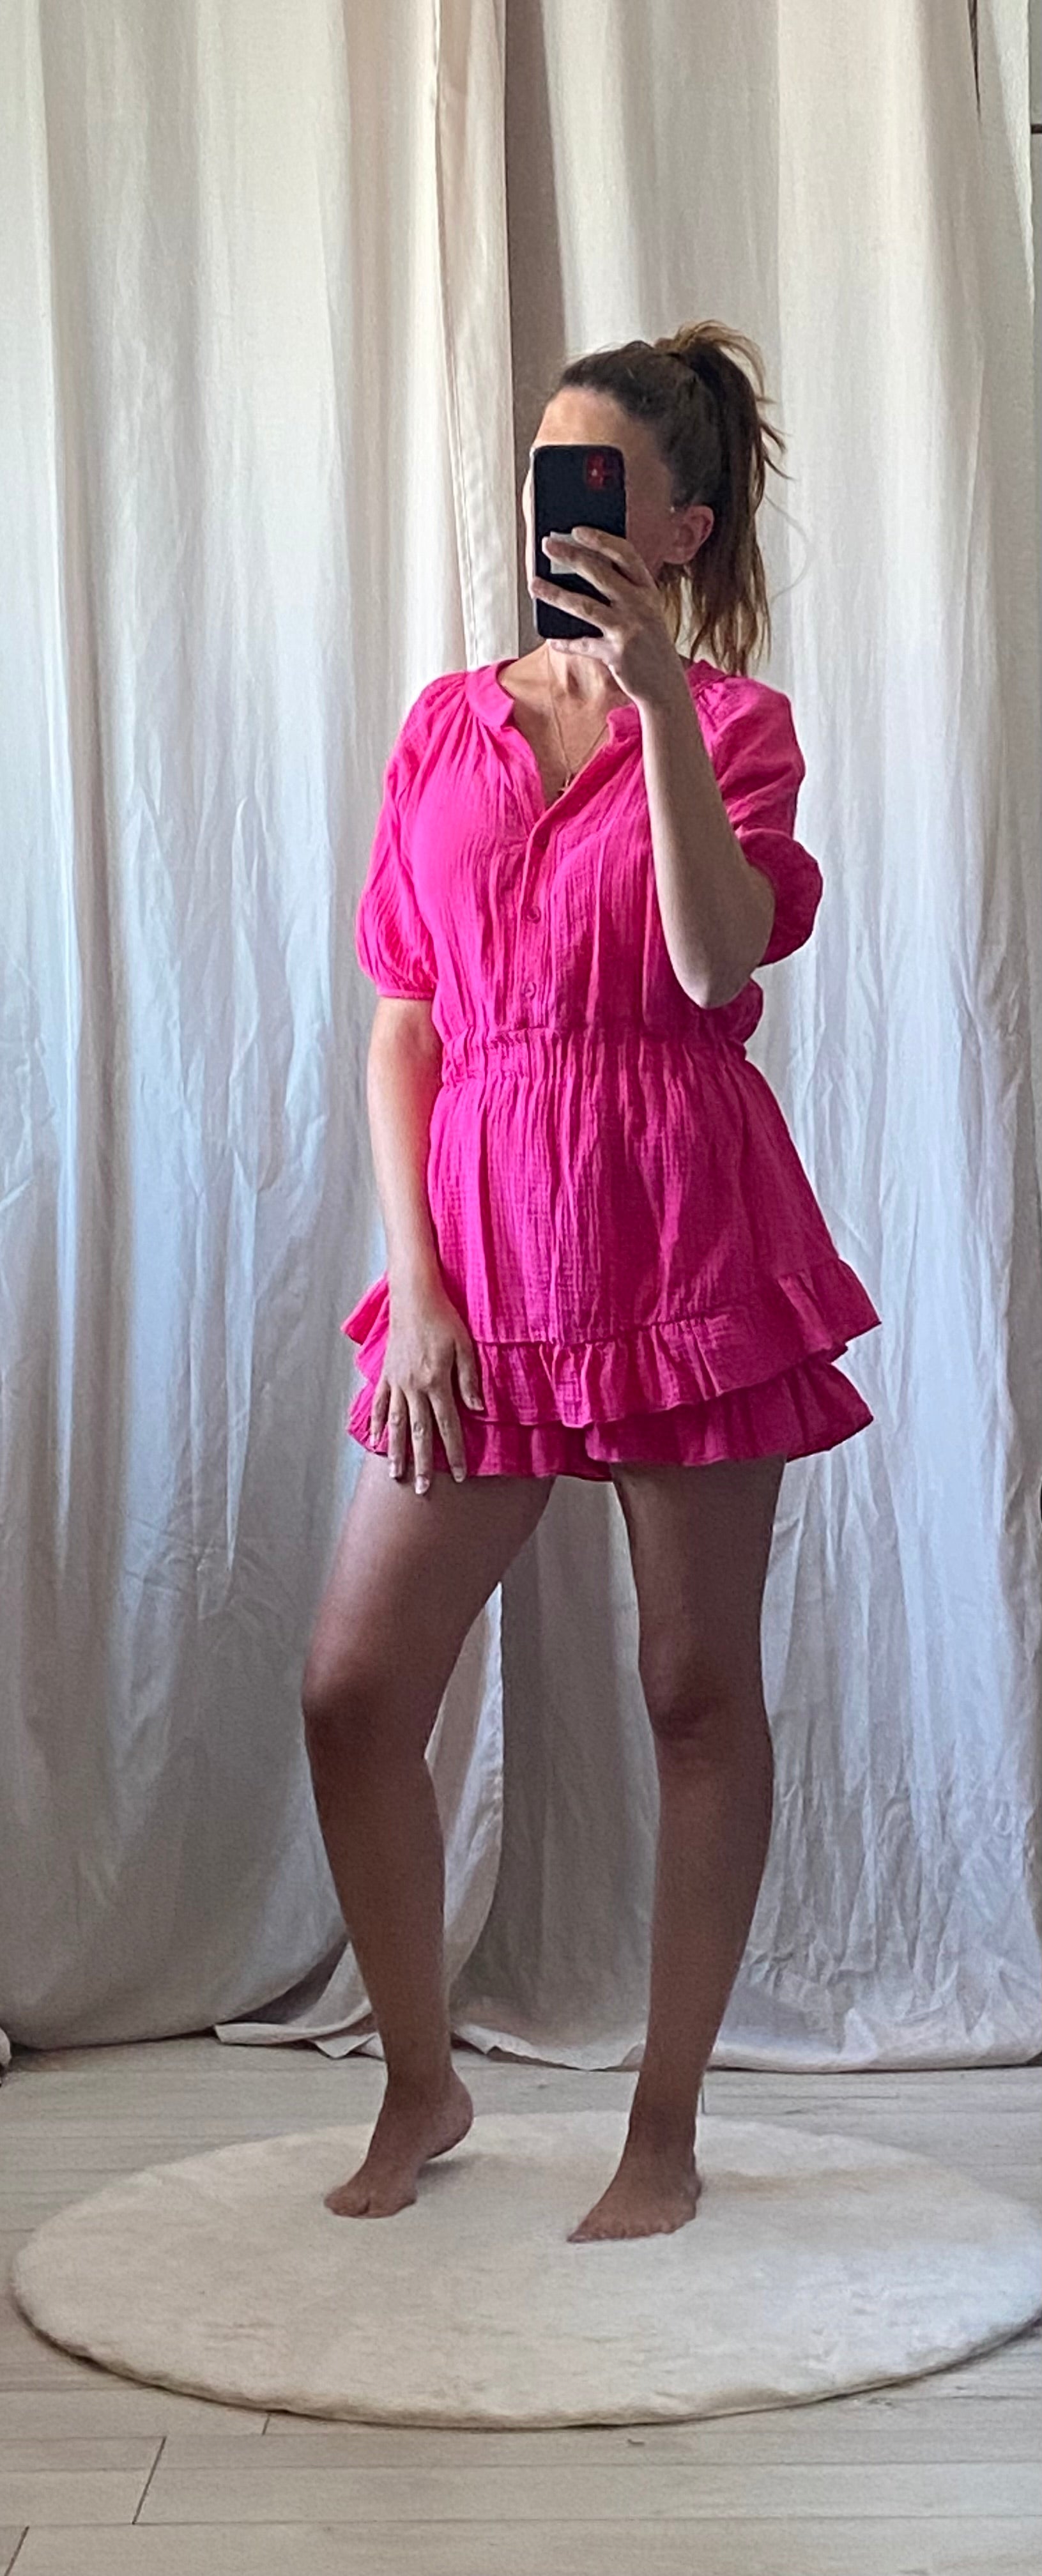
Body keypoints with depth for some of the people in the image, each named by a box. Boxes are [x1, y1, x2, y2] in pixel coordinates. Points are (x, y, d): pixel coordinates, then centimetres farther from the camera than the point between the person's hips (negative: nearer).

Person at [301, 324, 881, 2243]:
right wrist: (415, 1287, -1)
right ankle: (421, 2086, 23)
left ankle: (667, 2124, 20)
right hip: (479, 1236, 4)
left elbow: (717, 961, -16)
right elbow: (401, 1025, 8)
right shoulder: (444, 725, 11)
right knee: (354, 1688, 2)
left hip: (685, 1233, -3)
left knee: (697, 1684, 5)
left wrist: (657, 700, -21)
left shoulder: (732, 719, 3)